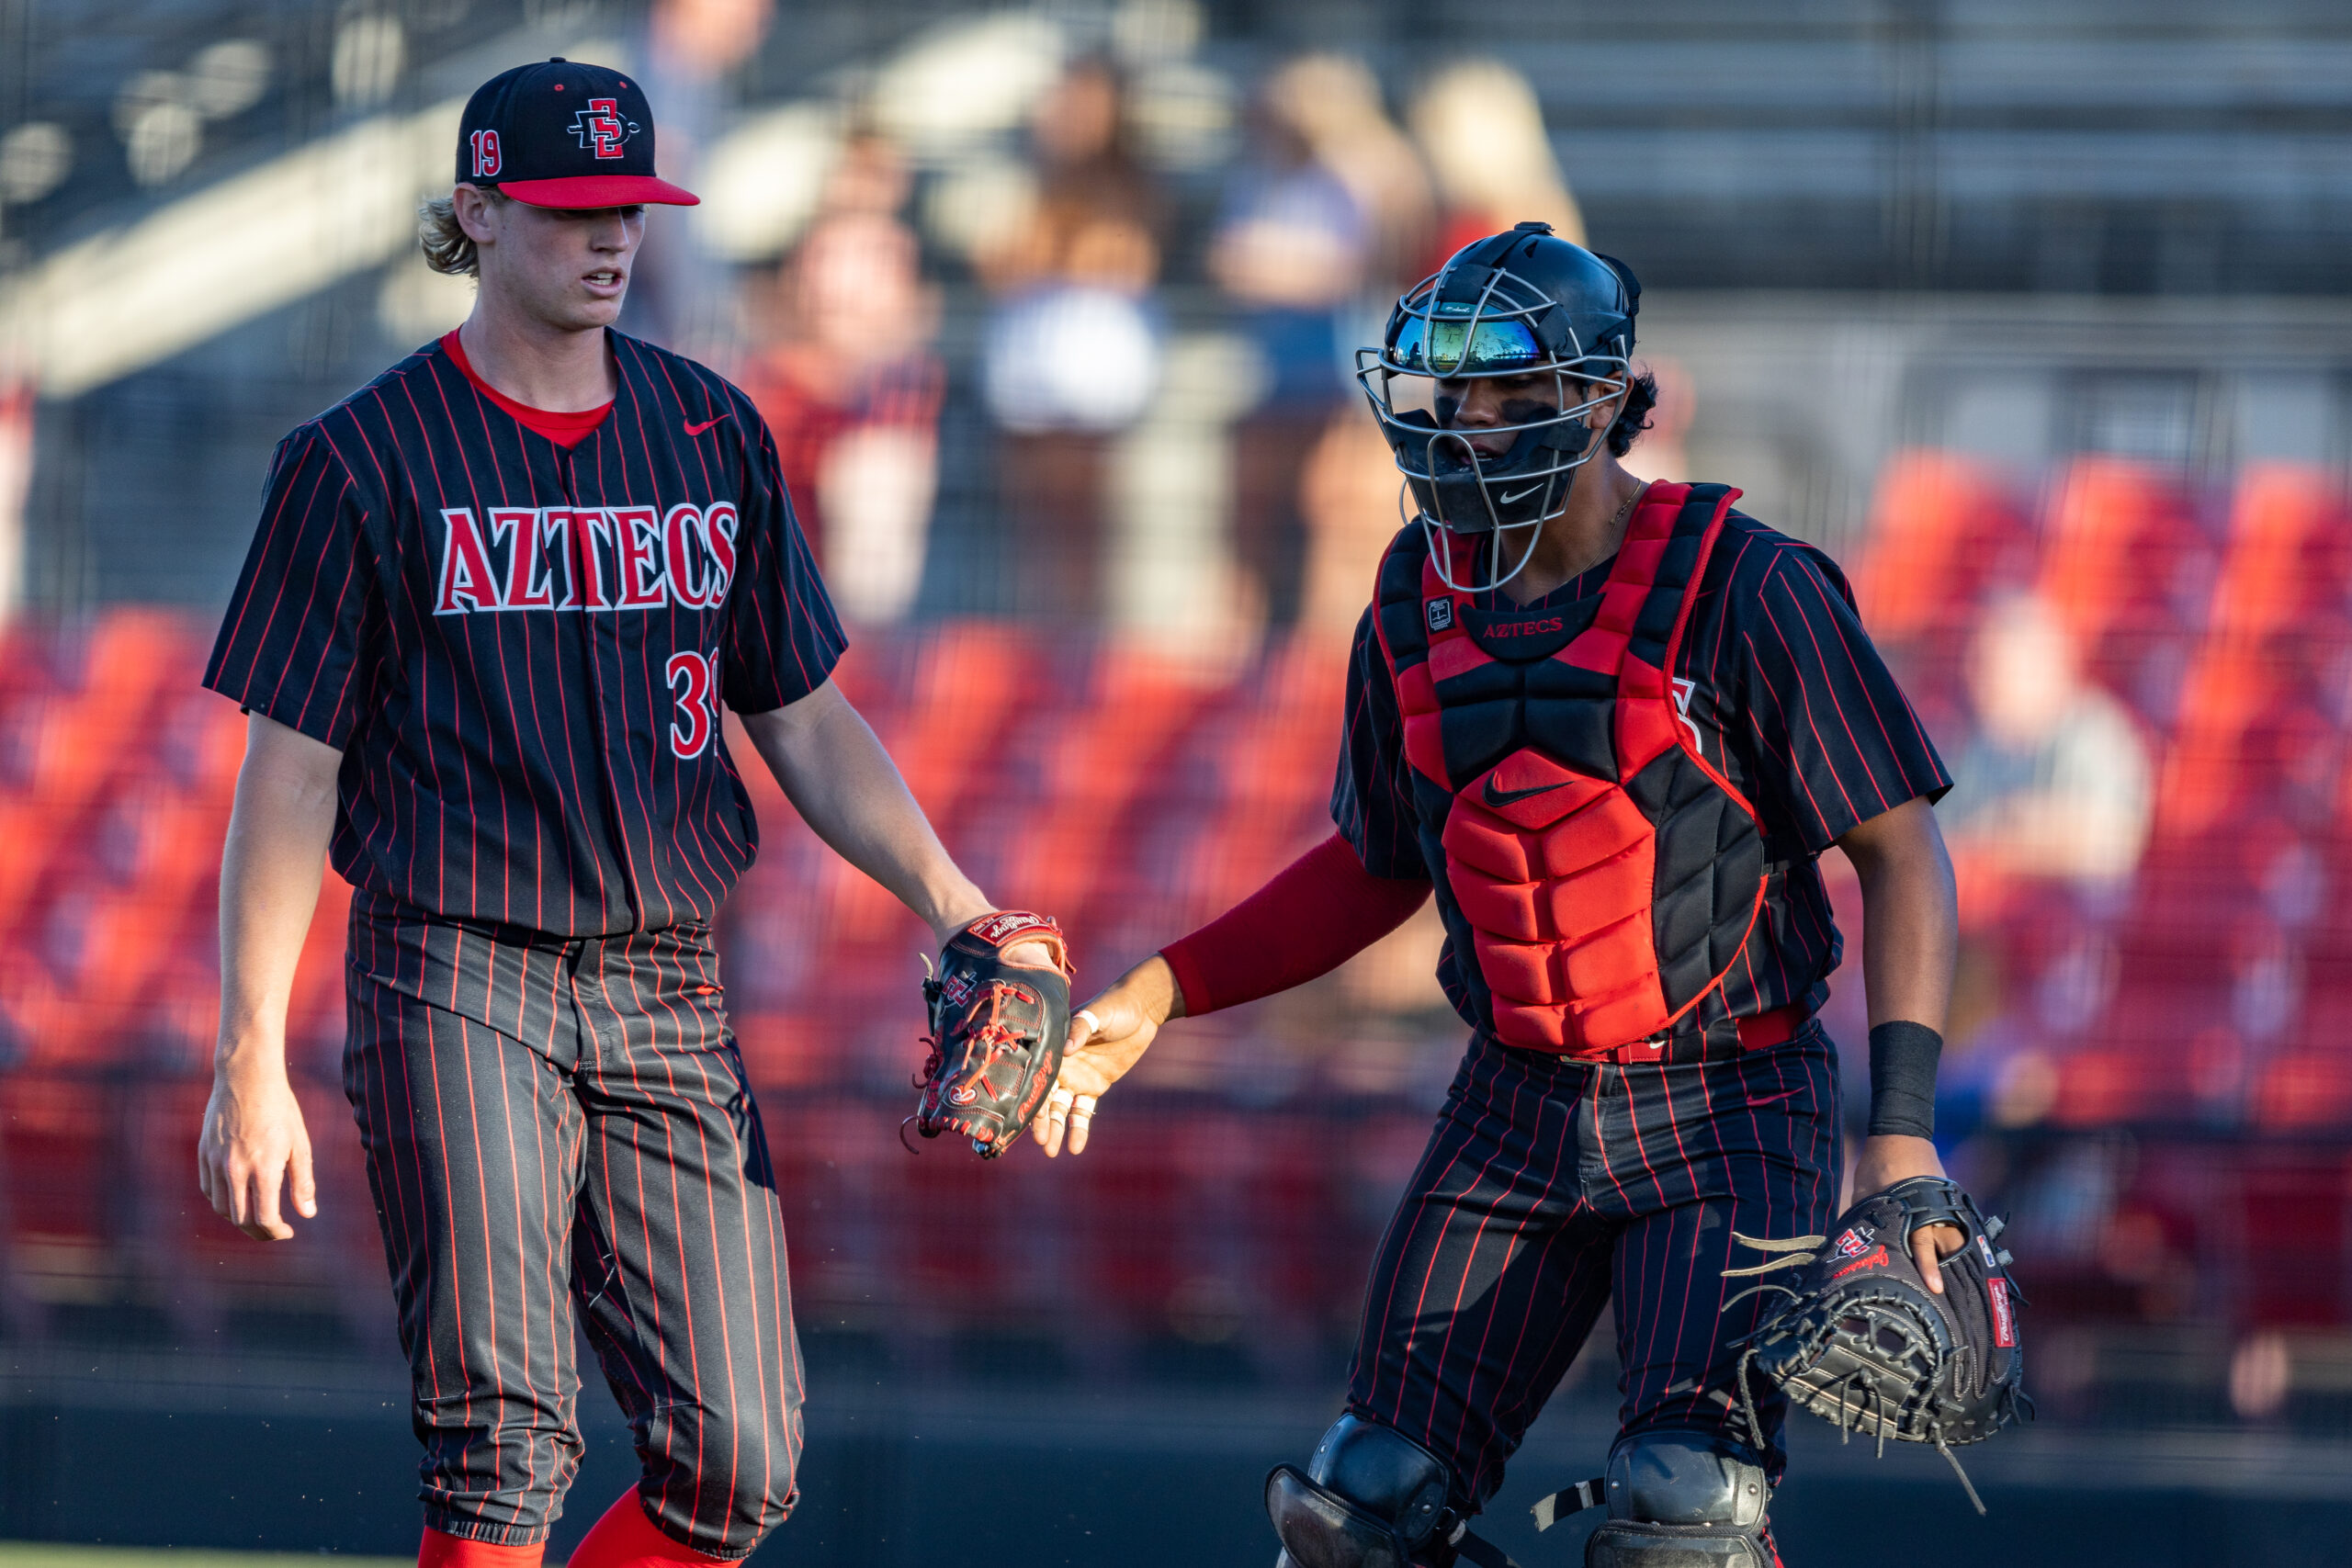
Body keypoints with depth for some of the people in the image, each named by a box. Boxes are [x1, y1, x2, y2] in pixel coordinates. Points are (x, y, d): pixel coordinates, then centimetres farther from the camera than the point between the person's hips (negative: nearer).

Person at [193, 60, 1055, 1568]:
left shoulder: (714, 436, 11)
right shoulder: (364, 460, -2)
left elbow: (806, 721, 17)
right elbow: (289, 770, -2)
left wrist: (950, 901, 2)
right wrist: (252, 1060, -7)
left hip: (670, 992, 4)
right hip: (459, 982, -4)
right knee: (503, 1443, -12)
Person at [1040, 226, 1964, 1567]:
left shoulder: (1739, 589, -13)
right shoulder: (1420, 606, 4)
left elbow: (1904, 855, -10)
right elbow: (1375, 869, 18)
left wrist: (1904, 1126, -19)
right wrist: (1153, 999, 10)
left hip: (1725, 1119, -5)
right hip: (1517, 1109, 5)